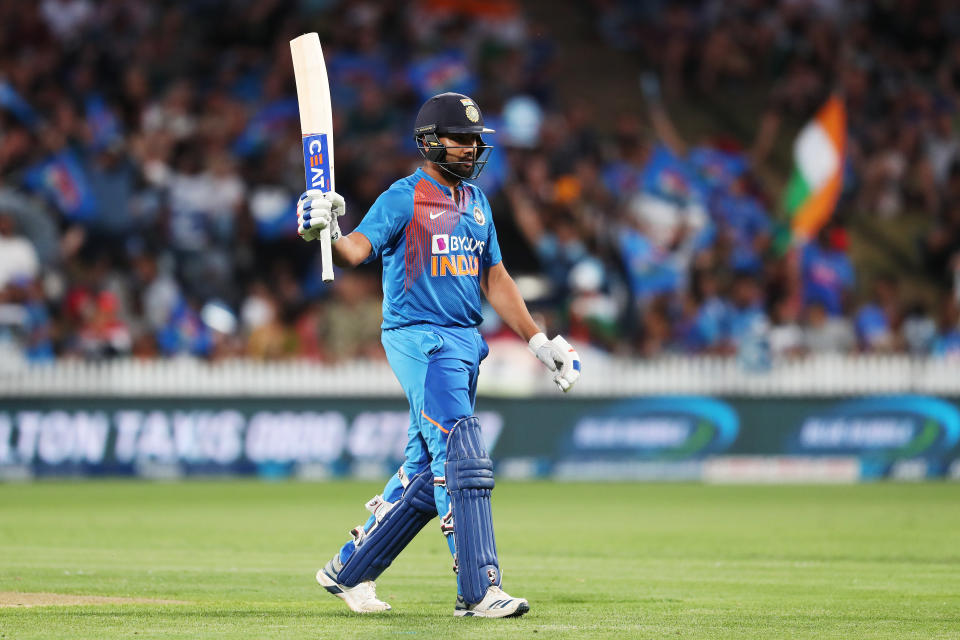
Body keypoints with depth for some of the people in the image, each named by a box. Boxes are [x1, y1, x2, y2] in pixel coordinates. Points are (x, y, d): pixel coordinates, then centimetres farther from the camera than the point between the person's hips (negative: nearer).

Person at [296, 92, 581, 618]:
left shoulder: (475, 202, 17)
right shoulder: (403, 198, -6)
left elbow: (495, 279, 21)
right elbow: (357, 250, -20)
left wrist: (539, 343, 15)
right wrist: (328, 232, -42)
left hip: (465, 341, 8)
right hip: (418, 337, -8)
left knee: (425, 472, 9)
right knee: (462, 462, -16)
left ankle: (348, 571, 21)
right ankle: (478, 590, -16)